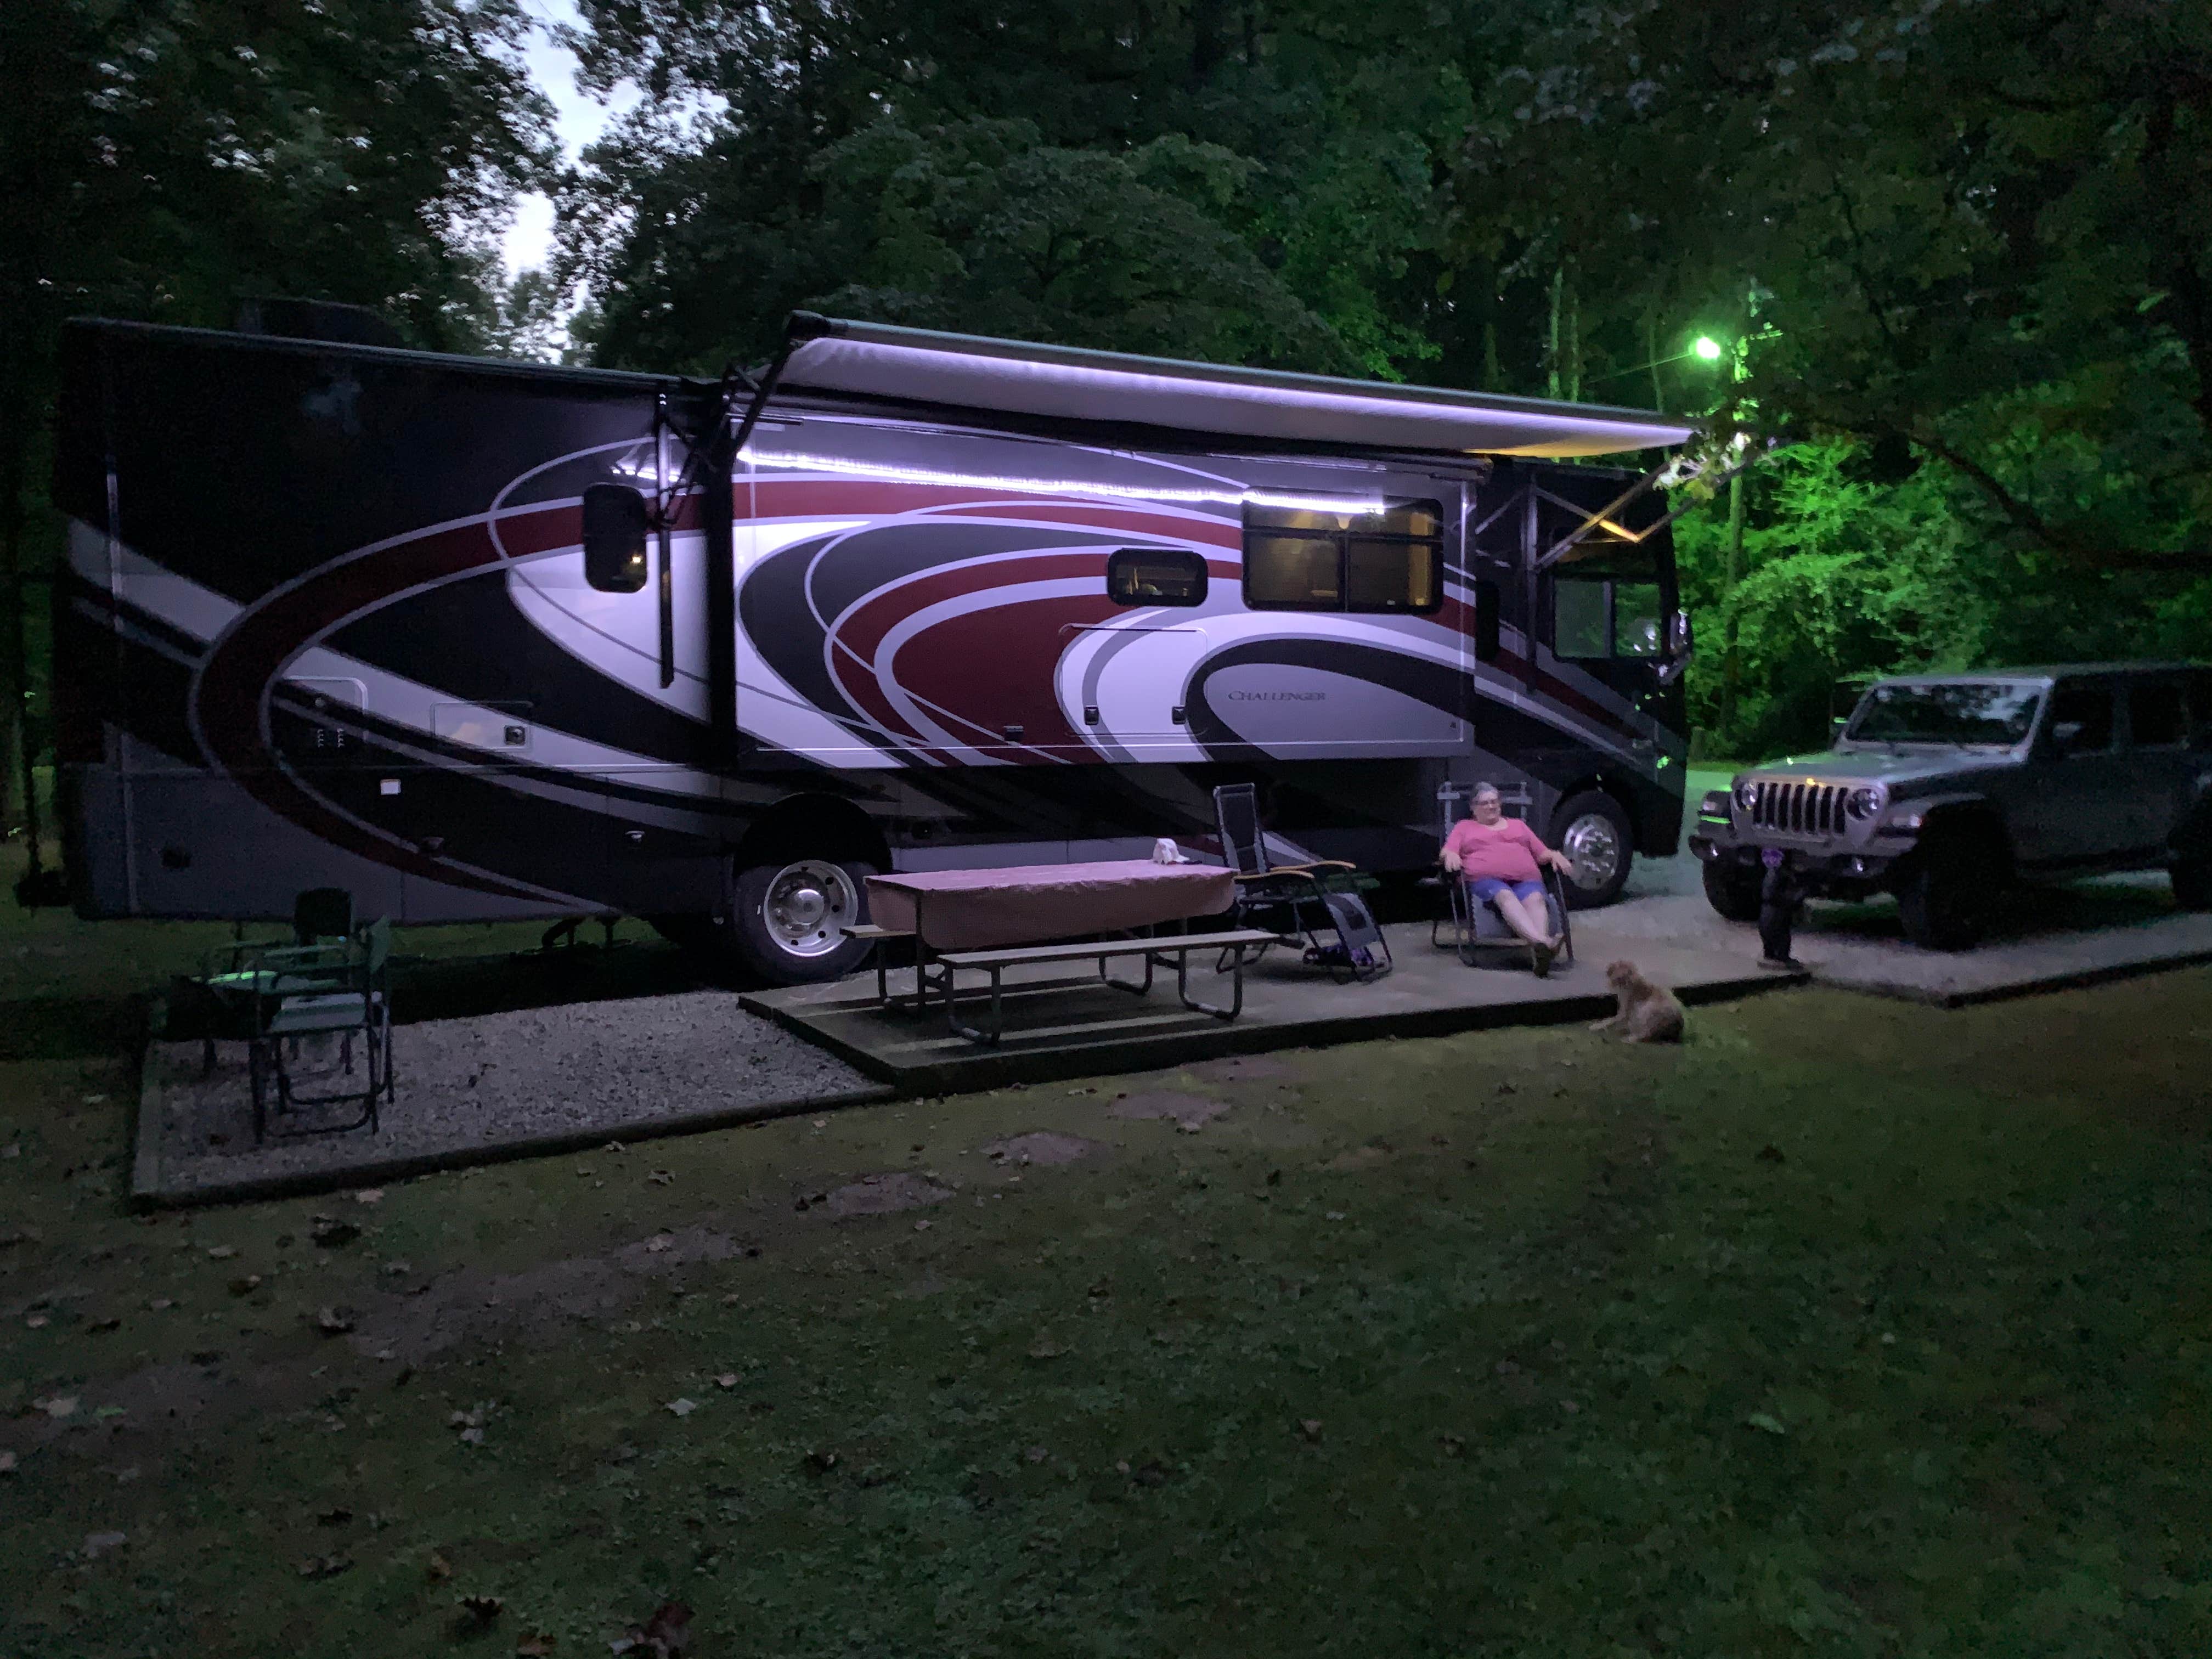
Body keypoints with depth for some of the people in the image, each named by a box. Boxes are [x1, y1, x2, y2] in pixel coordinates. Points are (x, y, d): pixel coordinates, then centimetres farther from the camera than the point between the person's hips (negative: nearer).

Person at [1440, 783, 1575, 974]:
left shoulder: (1518, 825, 36)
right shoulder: (1464, 827, 28)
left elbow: (1542, 853, 32)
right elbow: (1448, 851, 12)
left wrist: (1555, 855, 8)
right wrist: (1451, 855, -13)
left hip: (1526, 878, 3)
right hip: (1485, 879, -2)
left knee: (1535, 898, -35)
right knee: (1505, 896, -39)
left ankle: (1541, 953, -61)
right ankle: (1541, 942, -62)